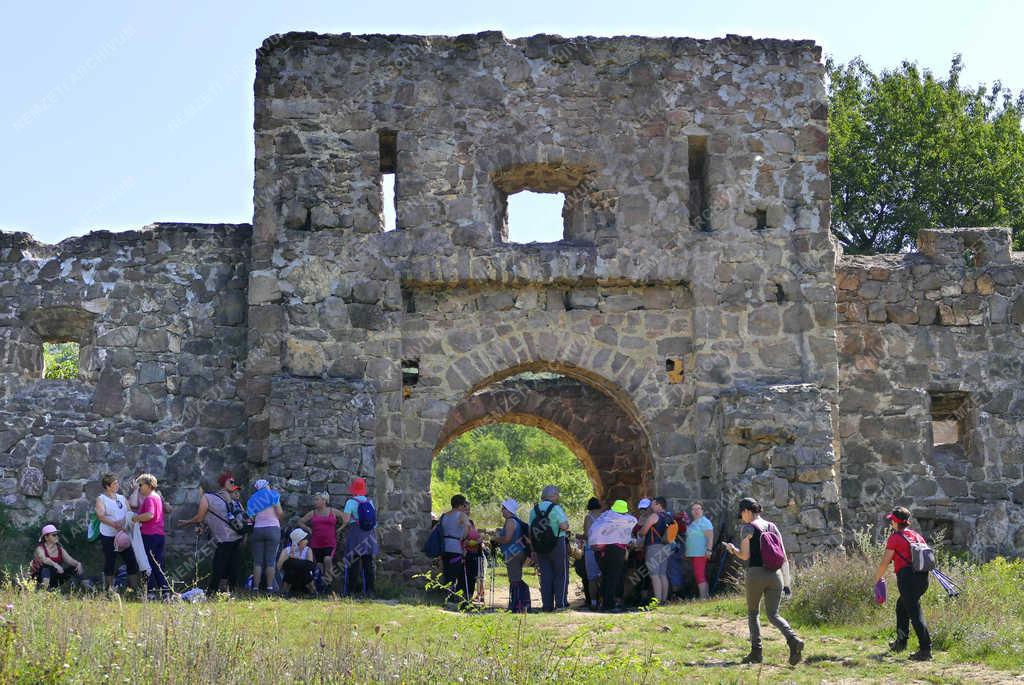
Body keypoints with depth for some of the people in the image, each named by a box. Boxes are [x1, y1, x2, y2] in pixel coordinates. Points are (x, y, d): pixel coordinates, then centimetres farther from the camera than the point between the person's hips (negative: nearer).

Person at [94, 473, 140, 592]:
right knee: (110, 562, 2)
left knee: (131, 560, 0)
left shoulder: (121, 498, 15)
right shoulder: (101, 499, -3)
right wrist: (114, 524, -28)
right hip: (108, 536, -5)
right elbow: (100, 515, -18)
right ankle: (109, 588, 11)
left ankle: (134, 586, 6)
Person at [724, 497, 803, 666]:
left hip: (756, 574, -4)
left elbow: (745, 555, -9)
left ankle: (756, 652, 8)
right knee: (773, 615, 3)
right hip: (775, 574, 4)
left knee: (753, 613, 16)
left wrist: (732, 549, 12)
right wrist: (786, 582, 15)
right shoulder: (773, 527, 15)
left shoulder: (747, 528, -2)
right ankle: (793, 640, -24)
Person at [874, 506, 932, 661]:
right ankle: (901, 642, 32)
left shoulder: (895, 538, -3)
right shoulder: (917, 536, 17)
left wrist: (877, 578, 10)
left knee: (915, 613, -9)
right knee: (902, 605, 26)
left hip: (907, 577, -8)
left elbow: (885, 562, -3)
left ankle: (925, 649, -15)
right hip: (923, 578, 8)